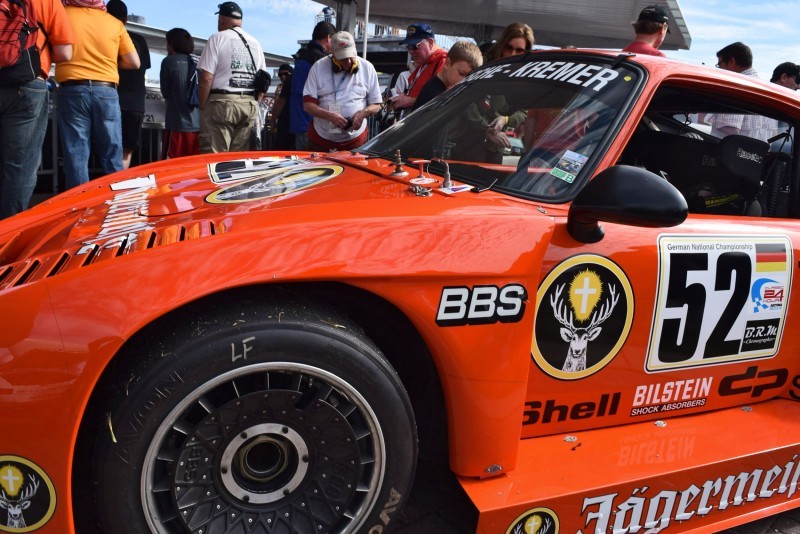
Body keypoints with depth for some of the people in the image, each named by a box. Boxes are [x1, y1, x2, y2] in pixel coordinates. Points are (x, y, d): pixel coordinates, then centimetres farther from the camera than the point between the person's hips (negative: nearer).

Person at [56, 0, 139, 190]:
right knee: (113, 160, 6)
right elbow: (134, 63, 9)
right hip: (106, 92, 1)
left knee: (76, 158, 0)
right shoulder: (115, 23, 8)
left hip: (72, 91, -1)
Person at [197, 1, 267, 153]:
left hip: (222, 103, -6)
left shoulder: (217, 38, -2)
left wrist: (202, 107, -1)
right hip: (250, 105, 6)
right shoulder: (255, 43, 15)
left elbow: (206, 79, -8)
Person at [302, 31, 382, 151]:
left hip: (355, 141, 0)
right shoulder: (318, 67, -1)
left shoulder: (367, 68, 3)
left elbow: (376, 105, 8)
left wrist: (363, 113, -15)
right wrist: (329, 115, -22)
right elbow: (308, 104, -4)